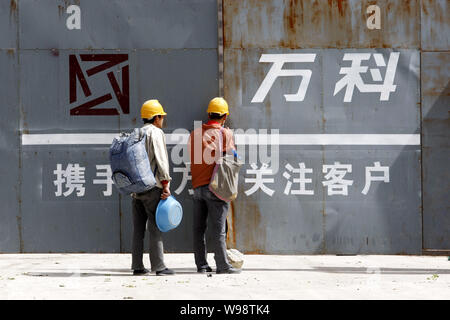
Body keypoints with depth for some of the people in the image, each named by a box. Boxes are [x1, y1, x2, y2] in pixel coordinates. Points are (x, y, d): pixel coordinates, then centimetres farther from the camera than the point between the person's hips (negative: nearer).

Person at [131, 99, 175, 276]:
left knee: (138, 228, 7)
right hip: (152, 187, -7)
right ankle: (159, 266, -8)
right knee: (155, 227, -6)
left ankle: (137, 266, 7)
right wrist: (166, 184, -14)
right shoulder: (156, 133, -6)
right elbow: (161, 160, -14)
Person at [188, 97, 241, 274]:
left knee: (198, 228, 9)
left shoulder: (194, 133, 11)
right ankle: (222, 265, -4)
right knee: (218, 228, -4)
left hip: (197, 186, 5)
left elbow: (193, 158, 12)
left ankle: (201, 264, 11)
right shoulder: (225, 133, -3)